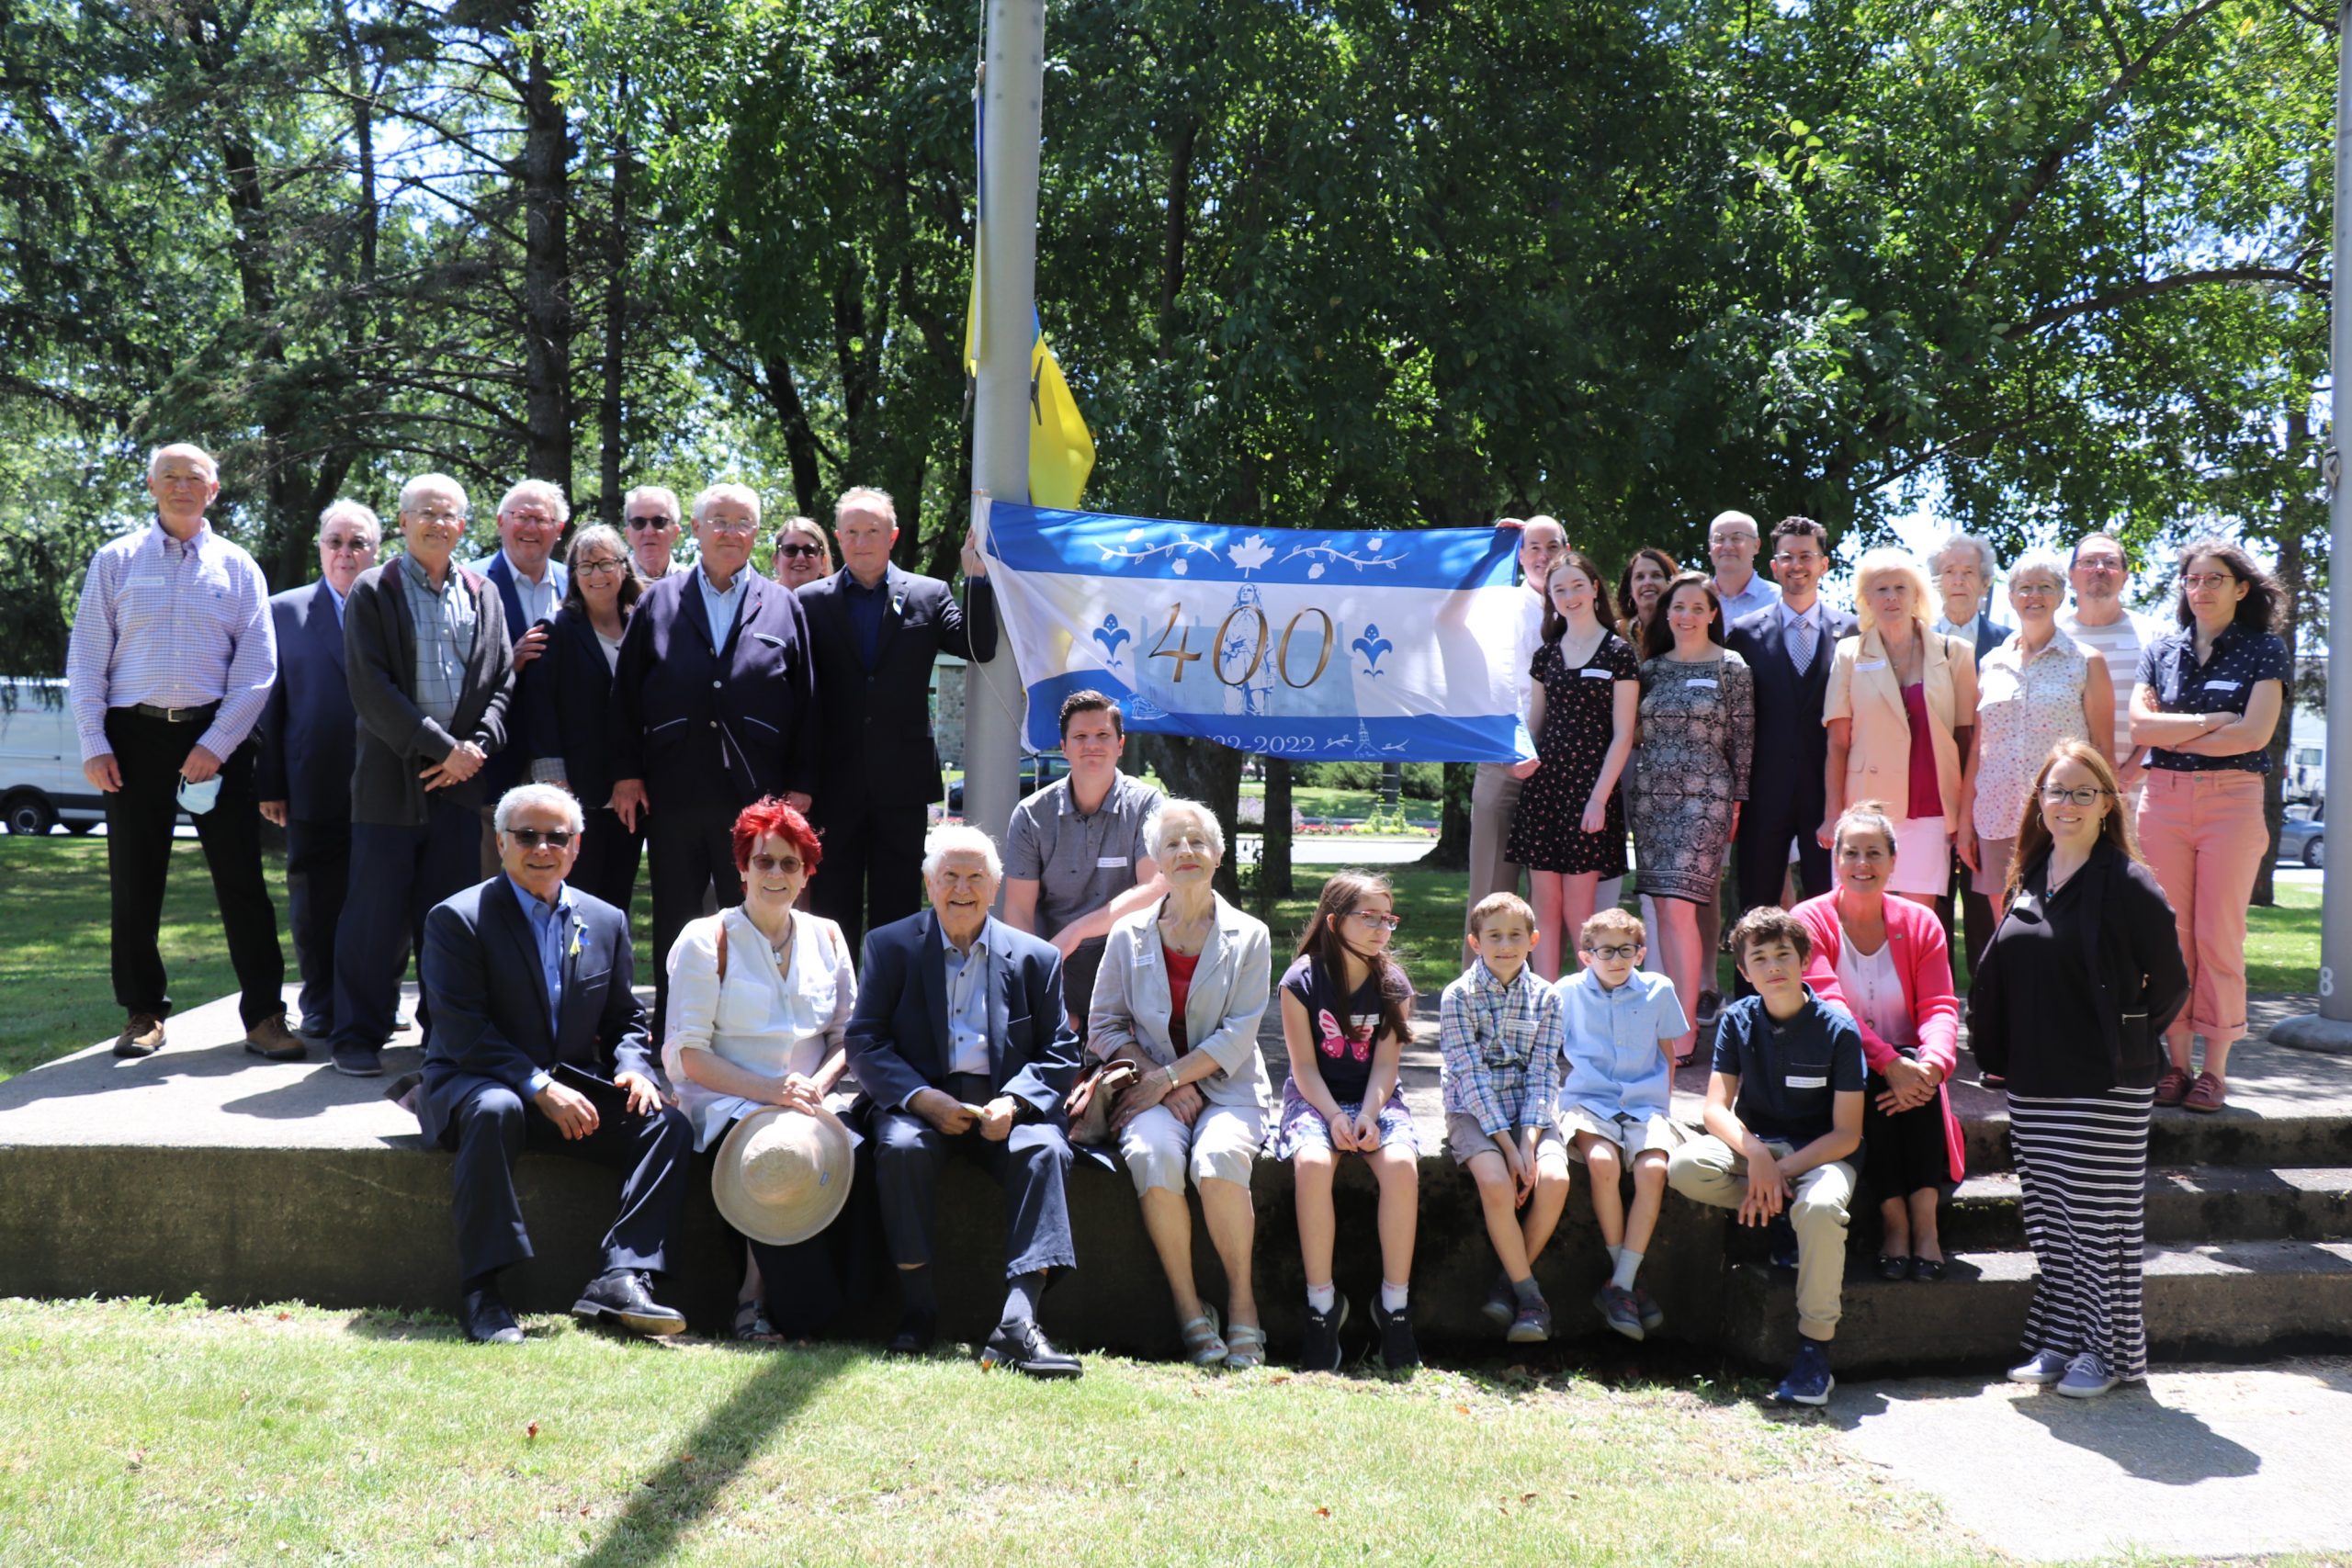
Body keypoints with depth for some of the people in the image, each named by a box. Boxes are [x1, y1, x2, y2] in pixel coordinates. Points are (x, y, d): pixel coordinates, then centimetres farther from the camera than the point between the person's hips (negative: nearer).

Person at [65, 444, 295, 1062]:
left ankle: (264, 1015, 2)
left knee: (241, 878, -2)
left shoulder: (236, 567, 7)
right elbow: (85, 659, 5)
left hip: (216, 737, 0)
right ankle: (143, 1013, 16)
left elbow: (258, 668, 1)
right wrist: (93, 745, -4)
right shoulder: (115, 561, 7)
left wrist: (216, 744, -9)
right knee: (134, 883, 4)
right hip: (136, 734, 1)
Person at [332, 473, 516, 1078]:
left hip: (460, 777, 3)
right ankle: (358, 1036, 8)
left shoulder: (483, 596, 15)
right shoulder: (372, 592, 2)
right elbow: (371, 686, -7)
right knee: (376, 914, -1)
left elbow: (502, 682, 12)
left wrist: (477, 746, -6)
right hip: (391, 777, -3)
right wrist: (441, 748, -12)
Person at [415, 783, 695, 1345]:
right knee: (495, 1111, -39)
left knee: (668, 1123, -19)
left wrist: (633, 1067, -9)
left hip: (573, 1090, 5)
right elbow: (463, 1032, -15)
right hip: (474, 1084, -4)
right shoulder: (457, 919, -6)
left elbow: (625, 1019, 15)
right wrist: (540, 1088, -25)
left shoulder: (606, 922, 10)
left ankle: (621, 1279, -27)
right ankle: (482, 1292, -33)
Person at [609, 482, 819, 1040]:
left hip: (755, 797, 0)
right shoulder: (658, 603, 9)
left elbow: (806, 701, 7)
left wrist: (799, 785, 1)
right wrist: (627, 772, 1)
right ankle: (668, 1039, 18)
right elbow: (626, 692, 8)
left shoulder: (783, 607, 9)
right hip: (673, 794, 1)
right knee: (673, 926, 8)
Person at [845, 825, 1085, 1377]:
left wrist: (1013, 1102, -14)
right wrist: (922, 1098, -16)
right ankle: (917, 1311, -21)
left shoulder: (1035, 957, 11)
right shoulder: (890, 945, 9)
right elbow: (864, 1042, 1)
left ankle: (1016, 1325, -37)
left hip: (1004, 1108, 1)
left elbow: (1060, 1053, 7)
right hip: (919, 1102, -1)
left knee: (1046, 1150, -30)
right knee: (902, 1147, -33)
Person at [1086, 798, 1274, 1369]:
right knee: (1153, 1155, -33)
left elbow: (1238, 1034, -3)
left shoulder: (1248, 936, 5)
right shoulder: (1129, 934, 9)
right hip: (1154, 1090, 1)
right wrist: (1167, 1085, -7)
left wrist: (1168, 1077, -14)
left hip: (1227, 1090, -1)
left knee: (1217, 1159, -34)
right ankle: (1187, 1305, -18)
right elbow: (1104, 1025, 7)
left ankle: (1241, 1296, -12)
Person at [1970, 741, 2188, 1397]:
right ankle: (2059, 1339, 24)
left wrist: (2121, 1042, -1)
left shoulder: (2129, 886, -10)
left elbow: (2169, 986, -7)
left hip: (2106, 1090, -6)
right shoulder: (2028, 881, 9)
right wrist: (2001, 1055, 10)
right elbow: (1999, 980, 16)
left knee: (2101, 1219, 2)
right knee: (2049, 1218, 12)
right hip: (2034, 1084, 6)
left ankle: (2109, 1349, 15)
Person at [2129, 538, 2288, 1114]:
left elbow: (2254, 734, -10)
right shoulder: (2161, 649, 11)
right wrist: (2211, 721, -8)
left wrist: (2170, 736, -5)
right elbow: (2138, 726, -1)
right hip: (2163, 800, 3)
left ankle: (2216, 1068, 4)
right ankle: (2176, 1060, 8)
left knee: (2219, 938, -2)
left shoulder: (2264, 650, 3)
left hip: (2232, 801, -3)